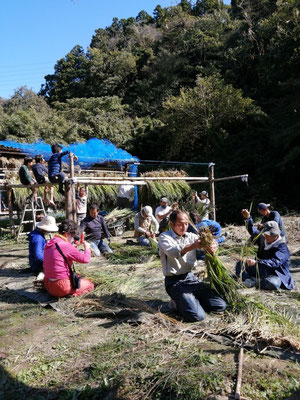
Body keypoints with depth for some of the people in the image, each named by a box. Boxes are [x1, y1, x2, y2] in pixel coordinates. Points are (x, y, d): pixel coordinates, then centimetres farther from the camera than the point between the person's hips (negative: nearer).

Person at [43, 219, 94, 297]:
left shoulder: (49, 244, 5)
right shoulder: (66, 246, -20)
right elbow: (85, 259, -18)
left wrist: (73, 248, 10)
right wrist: (87, 248, 0)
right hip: (61, 287, -8)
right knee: (89, 285, 10)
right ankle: (72, 295, -5)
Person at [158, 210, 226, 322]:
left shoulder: (191, 236, 10)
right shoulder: (164, 237, -7)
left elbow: (212, 243, 0)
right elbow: (172, 252, -27)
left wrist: (212, 246, -26)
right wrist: (193, 246, -42)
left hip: (191, 277, 6)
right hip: (174, 282, -6)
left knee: (221, 306, -2)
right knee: (197, 316, -22)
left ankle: (191, 300, 17)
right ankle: (180, 303, 8)